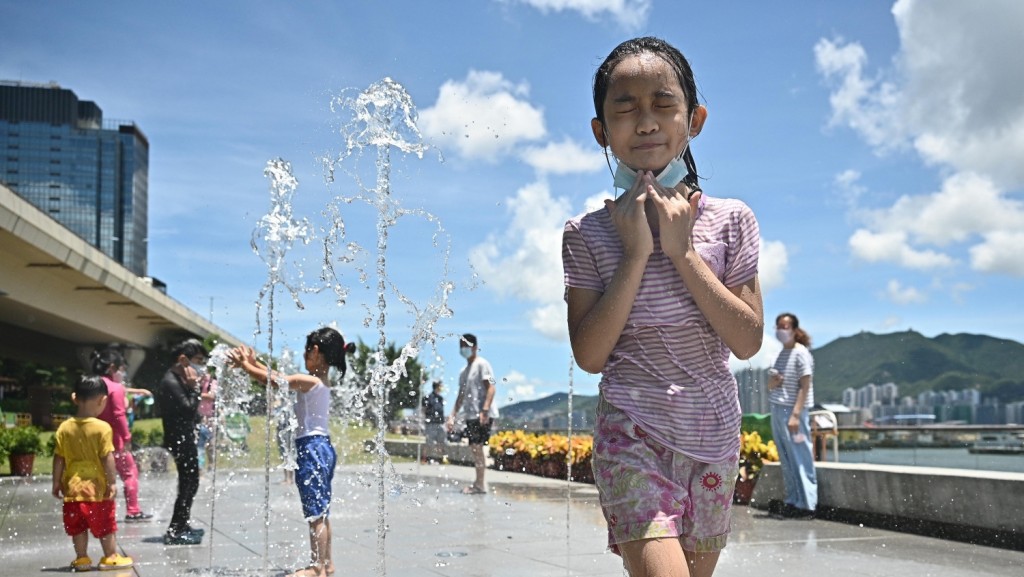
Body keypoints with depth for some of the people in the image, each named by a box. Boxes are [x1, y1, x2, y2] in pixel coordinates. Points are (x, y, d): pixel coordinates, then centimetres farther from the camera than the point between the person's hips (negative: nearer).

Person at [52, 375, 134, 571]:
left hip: (73, 487, 4)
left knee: (77, 526, 14)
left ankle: (81, 558, 20)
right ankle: (111, 557, 17)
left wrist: (57, 483, 11)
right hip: (97, 487, -4)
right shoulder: (103, 428, -15)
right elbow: (107, 458, -16)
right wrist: (112, 482, -8)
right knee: (105, 525, 9)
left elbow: (58, 459, 2)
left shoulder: (64, 428, -2)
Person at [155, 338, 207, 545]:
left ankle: (182, 525, 30)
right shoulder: (171, 382, -18)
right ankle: (174, 531, -2)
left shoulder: (180, 379, 12)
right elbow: (188, 409, -24)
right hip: (179, 441, -10)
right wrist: (194, 387, -17)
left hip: (186, 439, 10)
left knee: (190, 483, 18)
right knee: (188, 484, -7)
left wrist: (196, 386, 4)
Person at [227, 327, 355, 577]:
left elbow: (273, 379, -11)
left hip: (311, 448, -9)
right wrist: (254, 362, 18)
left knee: (315, 513, -4)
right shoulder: (322, 381, 12)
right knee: (320, 512, 15)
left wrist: (245, 365, 2)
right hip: (322, 446, 10)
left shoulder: (308, 381, -15)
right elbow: (279, 377, 17)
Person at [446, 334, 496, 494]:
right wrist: (452, 416, 17)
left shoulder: (481, 364, -5)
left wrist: (485, 410, -23)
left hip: (481, 414, -8)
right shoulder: (464, 371, 20)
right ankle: (478, 484, 12)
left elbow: (491, 388, -13)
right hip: (470, 415, 8)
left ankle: (480, 484, -8)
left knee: (477, 447, -11)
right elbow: (461, 396, 23)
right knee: (474, 448, 7)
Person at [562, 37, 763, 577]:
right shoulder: (586, 234, -3)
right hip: (631, 436, -3)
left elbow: (748, 341, -7)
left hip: (713, 436, 3)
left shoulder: (730, 220, 0)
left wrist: (682, 251, -14)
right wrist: (635, 254, -15)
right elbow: (589, 354, -10)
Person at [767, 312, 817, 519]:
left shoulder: (801, 353, -8)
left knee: (800, 459, -5)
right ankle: (792, 501, 16)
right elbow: (771, 384, 24)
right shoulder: (781, 353, 16)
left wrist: (795, 414, -20)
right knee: (786, 459, 10)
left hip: (793, 411, -8)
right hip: (777, 409, 8)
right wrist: (772, 382, -1)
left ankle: (807, 504, -2)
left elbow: (805, 386, -14)